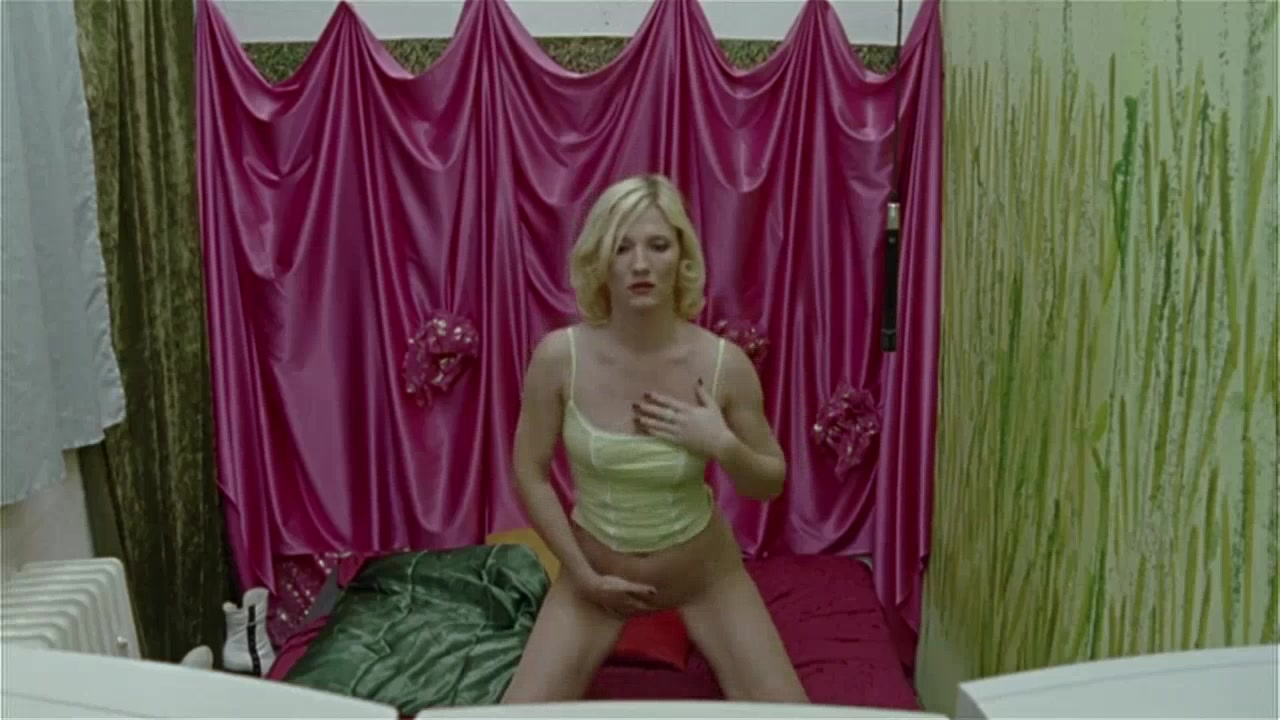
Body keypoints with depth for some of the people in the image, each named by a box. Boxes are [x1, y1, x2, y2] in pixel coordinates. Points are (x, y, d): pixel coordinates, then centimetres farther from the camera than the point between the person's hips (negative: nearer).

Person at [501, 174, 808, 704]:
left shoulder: (724, 363, -19)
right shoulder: (558, 356, -20)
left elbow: (771, 483, -6)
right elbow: (530, 473, -7)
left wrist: (723, 445, -25)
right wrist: (583, 573, -8)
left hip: (704, 571, 1)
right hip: (597, 572, 0)